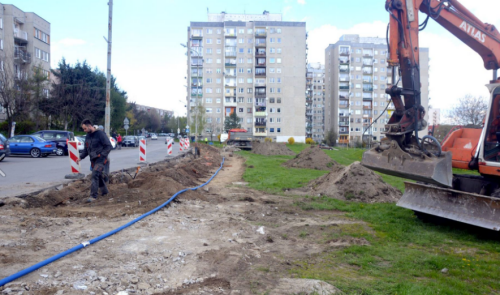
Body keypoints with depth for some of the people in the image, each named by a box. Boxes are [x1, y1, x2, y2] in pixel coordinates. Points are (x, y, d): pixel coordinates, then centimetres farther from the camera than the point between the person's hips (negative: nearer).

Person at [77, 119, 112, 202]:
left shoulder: (100, 134, -10)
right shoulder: (87, 136, 13)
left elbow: (108, 146, -11)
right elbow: (86, 149, 20)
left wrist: (101, 155, -19)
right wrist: (80, 157, 5)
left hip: (101, 159, -8)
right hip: (93, 160, 8)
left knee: (95, 174, -19)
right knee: (99, 176, 14)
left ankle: (93, 195, -18)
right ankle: (105, 191, 32)